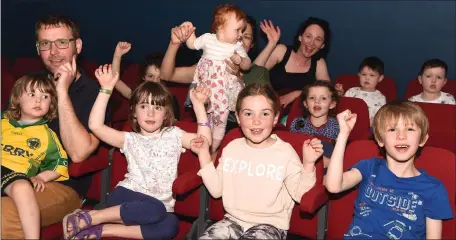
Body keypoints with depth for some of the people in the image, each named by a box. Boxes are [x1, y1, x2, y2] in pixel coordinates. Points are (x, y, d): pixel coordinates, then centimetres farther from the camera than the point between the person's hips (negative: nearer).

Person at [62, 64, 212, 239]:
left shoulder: (174, 136, 12)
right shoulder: (130, 139, 8)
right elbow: (95, 125, -3)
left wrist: (198, 105, -5)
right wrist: (106, 90, -7)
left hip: (160, 207, 2)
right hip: (128, 198, -2)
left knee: (170, 225, -34)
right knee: (155, 210, -37)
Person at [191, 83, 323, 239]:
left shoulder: (285, 151, -6)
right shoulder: (231, 148, 4)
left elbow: (299, 194, -7)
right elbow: (216, 190, 5)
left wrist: (308, 163, -20)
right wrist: (204, 155, 1)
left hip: (270, 224, -3)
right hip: (234, 219, 3)